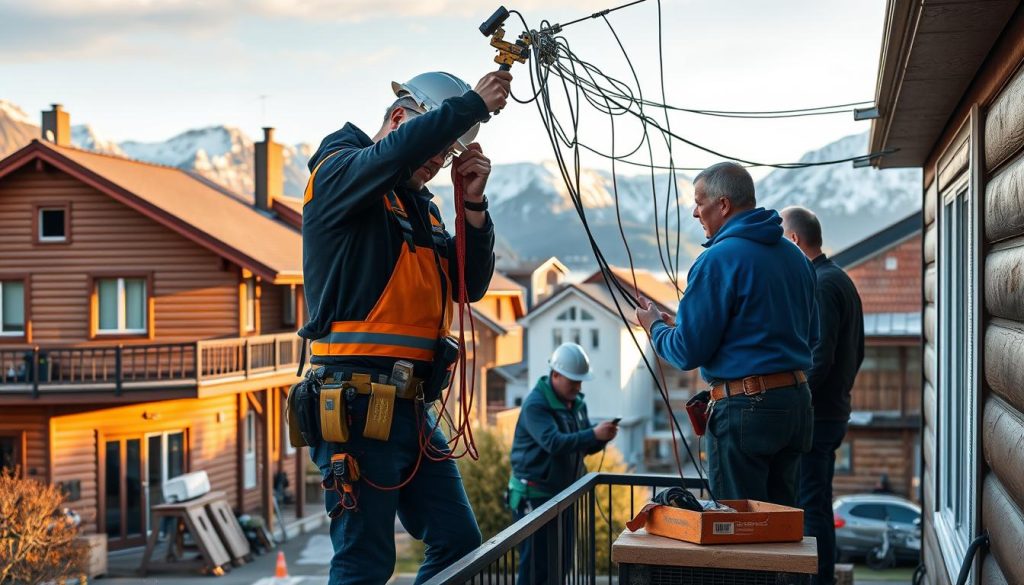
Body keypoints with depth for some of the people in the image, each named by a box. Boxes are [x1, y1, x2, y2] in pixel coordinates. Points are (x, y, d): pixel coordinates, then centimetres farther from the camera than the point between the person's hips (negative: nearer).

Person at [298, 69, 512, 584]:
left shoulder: (421, 208, 20)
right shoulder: (339, 171, -4)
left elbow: (470, 285, 13)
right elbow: (396, 153, -26)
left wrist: (473, 204, 1)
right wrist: (472, 103, -18)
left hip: (412, 407, 8)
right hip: (358, 402, -8)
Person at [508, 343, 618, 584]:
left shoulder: (578, 403, 9)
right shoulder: (536, 404, -17)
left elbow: (586, 447, 10)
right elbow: (554, 443, -30)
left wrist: (602, 437, -13)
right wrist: (594, 434, -38)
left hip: (562, 494, 8)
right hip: (534, 495, -8)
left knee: (561, 563, 11)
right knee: (535, 565, -7)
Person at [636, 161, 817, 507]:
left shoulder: (718, 260, -13)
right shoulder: (794, 256, 11)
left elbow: (687, 352, -13)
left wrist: (655, 326, 6)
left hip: (745, 406, -8)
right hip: (796, 400, 8)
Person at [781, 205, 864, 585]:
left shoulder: (818, 285, -15)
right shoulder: (841, 280, 16)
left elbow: (818, 358, -22)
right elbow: (857, 351, 21)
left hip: (812, 415, -10)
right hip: (834, 410, 10)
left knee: (810, 508, -6)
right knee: (817, 504, 16)